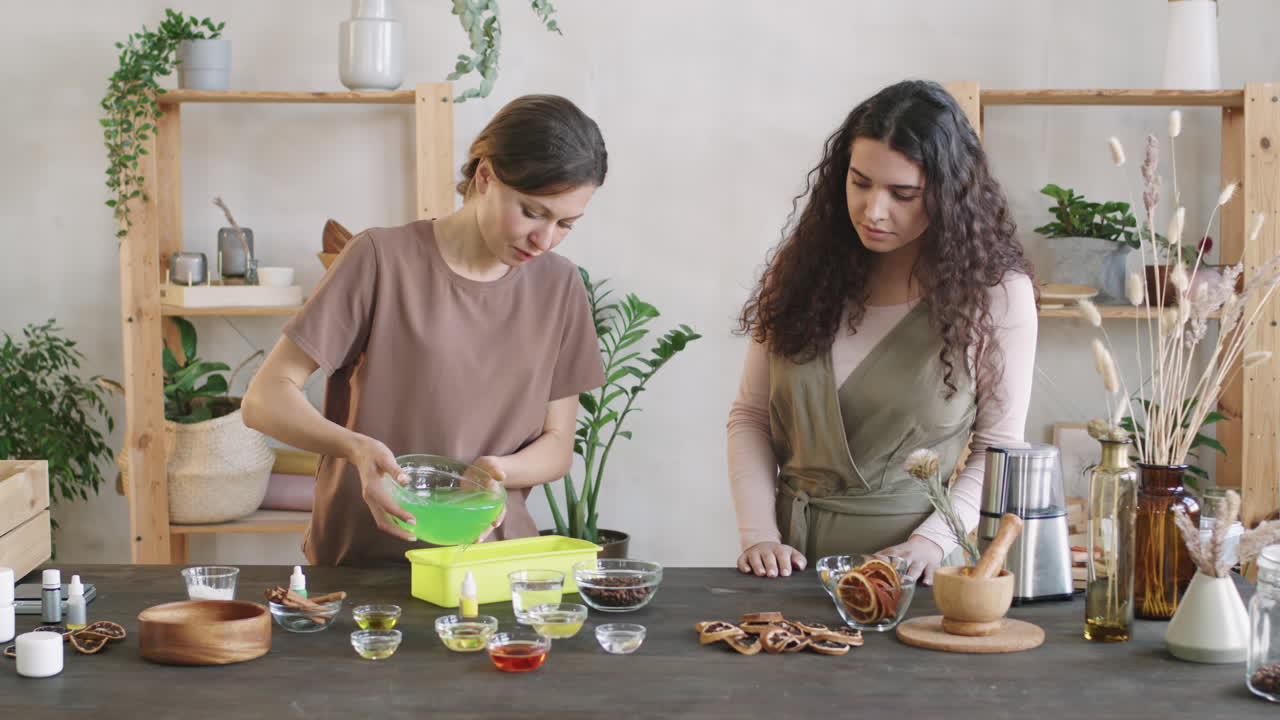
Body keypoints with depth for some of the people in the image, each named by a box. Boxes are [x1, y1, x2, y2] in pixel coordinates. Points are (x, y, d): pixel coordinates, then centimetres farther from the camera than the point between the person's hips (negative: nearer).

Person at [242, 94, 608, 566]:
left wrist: (497, 470, -13)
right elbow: (265, 399, -7)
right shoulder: (382, 260, -6)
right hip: (364, 559, -3)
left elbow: (558, 444, 10)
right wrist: (356, 448, -26)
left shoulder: (559, 286, 5)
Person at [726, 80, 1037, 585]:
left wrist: (932, 541, -12)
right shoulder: (803, 266, 7)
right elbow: (750, 416, 10)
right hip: (796, 554, 3)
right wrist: (759, 534, -3)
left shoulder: (996, 291, -1)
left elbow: (997, 449, 1)